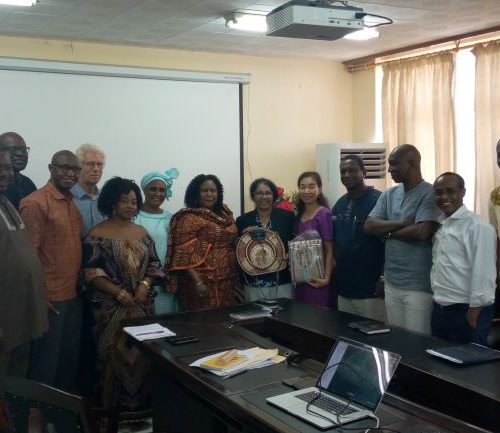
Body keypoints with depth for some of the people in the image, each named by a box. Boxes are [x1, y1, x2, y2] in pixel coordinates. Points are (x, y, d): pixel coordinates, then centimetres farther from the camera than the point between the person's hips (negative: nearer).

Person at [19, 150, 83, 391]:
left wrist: (80, 286, 13)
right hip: (50, 298, -8)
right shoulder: (35, 203, -14)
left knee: (70, 358, 17)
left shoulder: (72, 203, 10)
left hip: (73, 296, 8)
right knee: (46, 361, 5)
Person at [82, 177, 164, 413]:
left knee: (142, 352, 7)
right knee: (115, 354, -3)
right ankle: (115, 407, 10)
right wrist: (120, 293, -17)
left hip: (143, 305, 5)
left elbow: (154, 264, 11)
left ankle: (141, 405, 20)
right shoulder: (97, 234, -5)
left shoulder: (141, 232, 10)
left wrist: (145, 284, -8)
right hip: (112, 307, -4)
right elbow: (91, 273, -10)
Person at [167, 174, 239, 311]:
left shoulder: (225, 214, 12)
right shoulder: (189, 218, -8)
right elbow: (185, 254, -15)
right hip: (203, 282, -6)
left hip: (227, 282, 7)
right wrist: (197, 282, -21)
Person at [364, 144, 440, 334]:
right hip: (391, 282, 7)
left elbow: (421, 232, -22)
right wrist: (401, 222, -13)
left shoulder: (429, 194, -10)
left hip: (418, 285, -6)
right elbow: (369, 226, 1)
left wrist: (388, 232, -6)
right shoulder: (389, 195, 10)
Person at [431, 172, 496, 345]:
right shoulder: (440, 225, 10)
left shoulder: (478, 227, -14)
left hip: (466, 312, -7)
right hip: (439, 310, 8)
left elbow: (483, 273, -17)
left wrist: (474, 314, -17)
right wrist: (437, 301, 12)